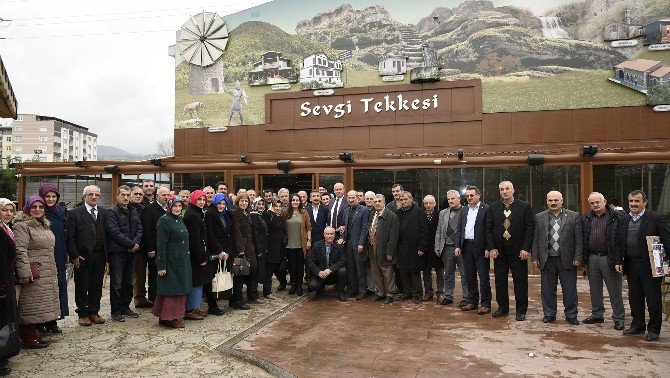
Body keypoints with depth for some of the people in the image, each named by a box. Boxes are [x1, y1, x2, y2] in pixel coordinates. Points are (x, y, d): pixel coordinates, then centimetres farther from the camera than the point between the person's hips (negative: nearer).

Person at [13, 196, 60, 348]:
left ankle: (33, 333, 23)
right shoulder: (22, 226, -10)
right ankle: (29, 339, 7)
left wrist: (54, 270, 22)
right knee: (30, 306, -1)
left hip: (48, 275, 8)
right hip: (33, 274, -8)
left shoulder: (44, 225, 17)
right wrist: (25, 273, -24)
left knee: (38, 307, 14)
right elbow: (20, 251, -18)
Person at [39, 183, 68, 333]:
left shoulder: (61, 213, 12)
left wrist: (65, 258, 11)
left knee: (58, 286, 7)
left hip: (59, 258, 6)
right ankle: (42, 324, 9)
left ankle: (52, 322, 16)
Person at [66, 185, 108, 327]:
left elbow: (107, 234, 8)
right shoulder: (74, 213, -4)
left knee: (97, 286, 10)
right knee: (82, 287, 7)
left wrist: (107, 254, 2)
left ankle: (94, 312, 22)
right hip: (82, 256, -3)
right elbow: (70, 236, -6)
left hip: (99, 255, 3)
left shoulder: (104, 212, 7)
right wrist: (74, 255, -11)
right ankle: (83, 314, 19)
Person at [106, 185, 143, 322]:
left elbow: (139, 229, 8)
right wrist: (131, 244, -15)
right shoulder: (112, 212, -8)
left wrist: (135, 243, -10)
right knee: (116, 284, 0)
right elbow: (115, 232, -16)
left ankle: (125, 307, 25)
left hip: (131, 252, 6)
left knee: (128, 282, 14)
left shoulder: (134, 212, 13)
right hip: (117, 252, -6)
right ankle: (116, 311, 10)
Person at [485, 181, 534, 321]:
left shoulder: (525, 206, -2)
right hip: (499, 250, 3)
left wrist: (526, 249, -10)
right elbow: (488, 229, 4)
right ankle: (502, 307, 23)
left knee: (520, 282, 4)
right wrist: (491, 248, -4)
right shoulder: (493, 208, 5)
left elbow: (530, 229, -4)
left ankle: (521, 310, 16)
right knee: (500, 281, 9)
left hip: (518, 250, -2)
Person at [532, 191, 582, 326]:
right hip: (547, 259, 1)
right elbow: (536, 239, 6)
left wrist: (578, 257, -5)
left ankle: (571, 315, 19)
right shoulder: (539, 217, 6)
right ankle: (549, 314, 20)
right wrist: (535, 257, 2)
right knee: (547, 289, 8)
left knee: (570, 289, 5)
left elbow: (579, 239, 1)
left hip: (567, 259, -1)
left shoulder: (574, 217, 3)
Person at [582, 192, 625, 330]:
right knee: (594, 289, 14)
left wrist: (618, 260, -16)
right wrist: (583, 258, 4)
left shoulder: (615, 217, -5)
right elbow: (582, 239, 11)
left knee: (615, 290, 3)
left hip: (609, 258, -5)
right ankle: (597, 315, 27)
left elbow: (620, 239, -11)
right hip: (592, 258, 5)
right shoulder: (587, 219, 9)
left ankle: (619, 318, 14)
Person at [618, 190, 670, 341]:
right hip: (630, 265, 5)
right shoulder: (623, 220, 10)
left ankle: (653, 329, 16)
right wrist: (618, 261, 6)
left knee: (653, 299, 4)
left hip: (650, 266, -5)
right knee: (634, 298, 14)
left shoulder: (656, 218, -5)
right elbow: (619, 243, 13)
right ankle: (638, 325, 27)